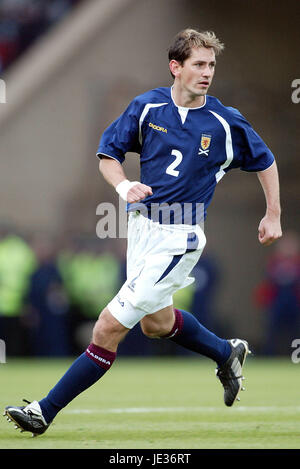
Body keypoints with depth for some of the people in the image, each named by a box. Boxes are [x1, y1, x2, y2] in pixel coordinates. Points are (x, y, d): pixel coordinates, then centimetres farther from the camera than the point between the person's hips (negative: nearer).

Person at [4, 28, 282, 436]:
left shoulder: (225, 123, -10)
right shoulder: (147, 106, -3)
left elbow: (265, 161, 7)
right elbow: (108, 154, 6)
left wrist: (273, 216, 11)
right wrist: (124, 186, -14)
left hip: (178, 239, -6)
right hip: (141, 226, 6)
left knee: (110, 326, -10)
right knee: (157, 323, 24)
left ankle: (46, 411, -4)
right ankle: (227, 353, 49)